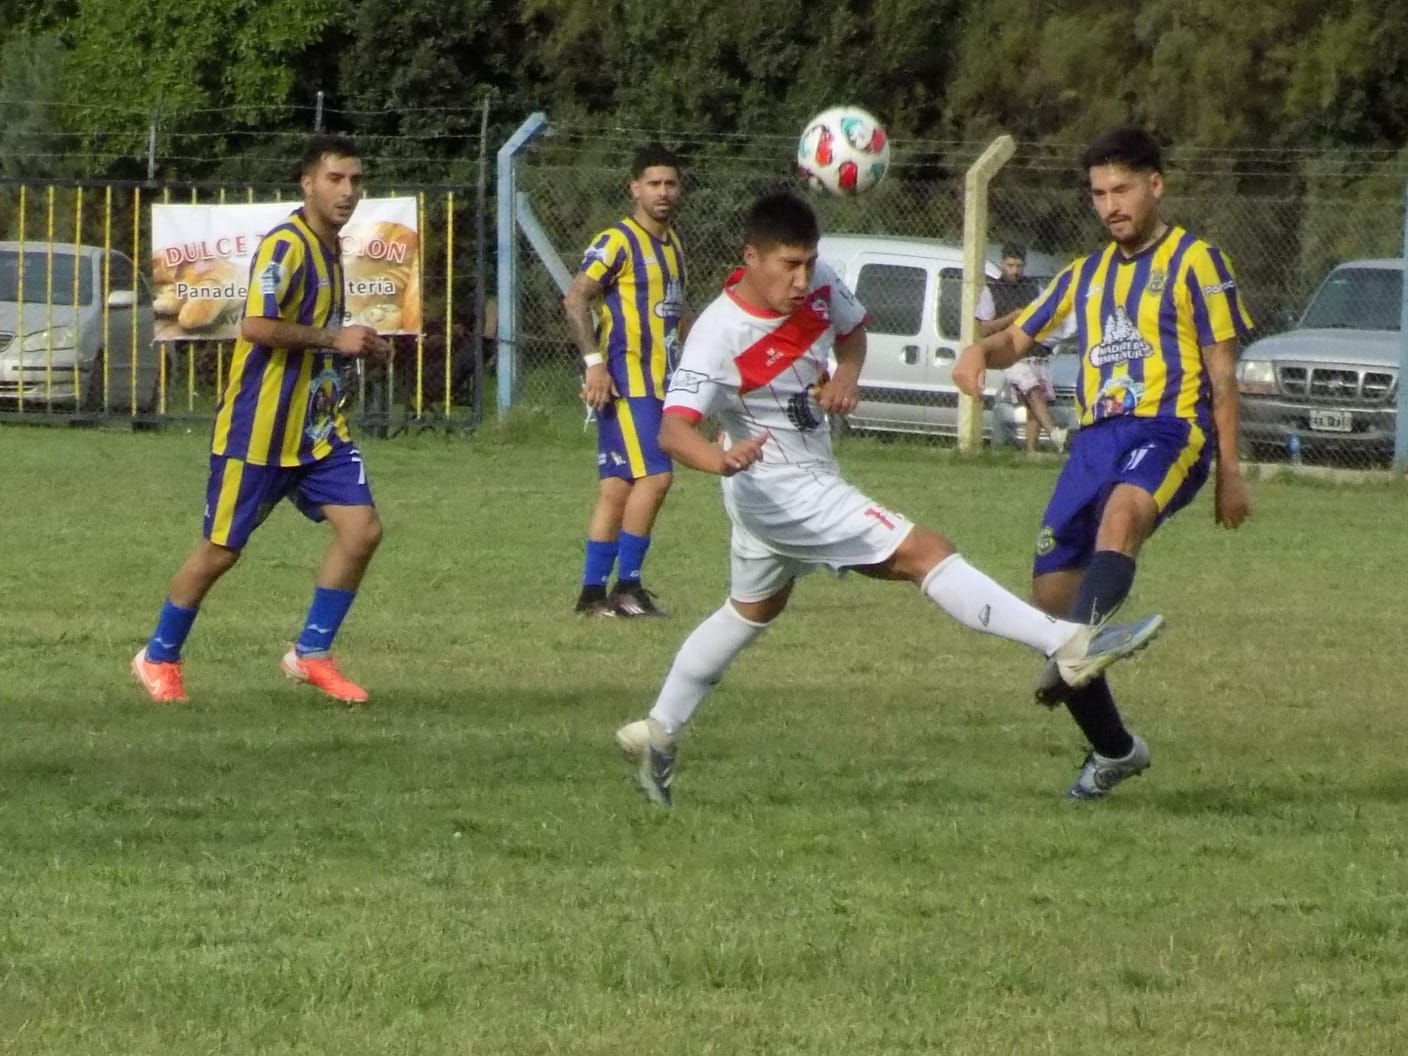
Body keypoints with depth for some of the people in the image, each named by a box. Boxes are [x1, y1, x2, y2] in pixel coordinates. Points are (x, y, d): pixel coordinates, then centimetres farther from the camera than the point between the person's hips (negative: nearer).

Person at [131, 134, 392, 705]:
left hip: (317, 428, 8)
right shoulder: (285, 245, -17)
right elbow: (257, 326, -28)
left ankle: (311, 653, 7)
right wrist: (333, 340, -22)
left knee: (362, 529, -6)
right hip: (259, 429, -8)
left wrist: (360, 347, 8)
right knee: (220, 550, 2)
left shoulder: (330, 249, 12)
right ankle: (159, 658, 21)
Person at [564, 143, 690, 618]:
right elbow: (576, 299, -17)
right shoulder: (617, 242, -9)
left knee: (617, 488, 8)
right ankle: (627, 586, -11)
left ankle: (593, 592, 9)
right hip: (625, 382, -8)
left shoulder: (673, 245, 18)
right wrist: (595, 363, -24)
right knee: (655, 476, -15)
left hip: (657, 383, 8)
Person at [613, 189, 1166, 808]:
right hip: (777, 485, -9)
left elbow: (851, 328, 14)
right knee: (923, 553, -17)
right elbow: (673, 430, -35)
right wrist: (720, 458, -57)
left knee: (751, 612, 28)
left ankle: (656, 737, 41)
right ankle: (1068, 646, -23)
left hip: (811, 475, 9)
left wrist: (846, 375, -10)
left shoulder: (818, 287, -9)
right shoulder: (720, 334, -28)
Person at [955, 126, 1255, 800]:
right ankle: (1113, 749, 16)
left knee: (1121, 513, -39)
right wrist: (981, 352, 0)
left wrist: (1230, 471, -1)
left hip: (1170, 430, -6)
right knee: (1050, 589, 0)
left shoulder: (1195, 262, 5)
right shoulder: (1086, 275, 22)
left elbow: (1221, 371, 3)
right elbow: (1019, 337, 25)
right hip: (1095, 437, 7)